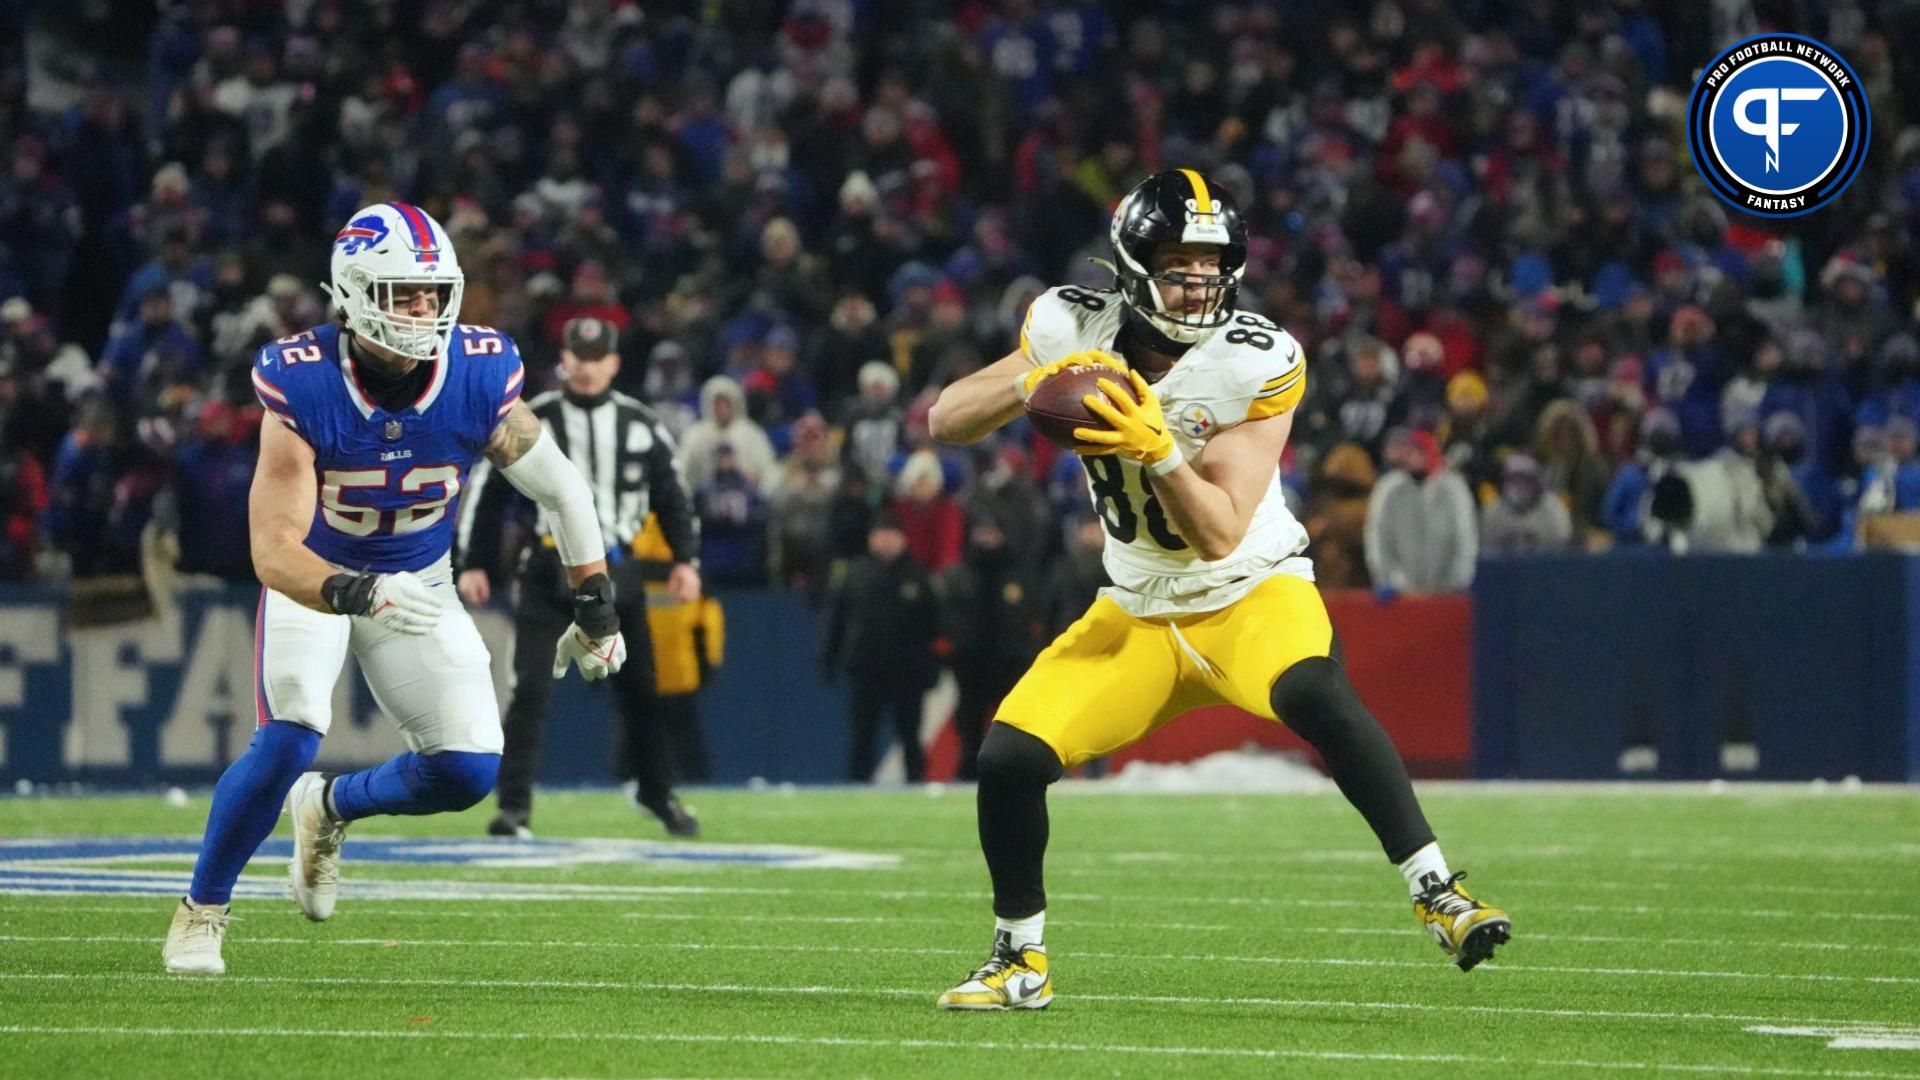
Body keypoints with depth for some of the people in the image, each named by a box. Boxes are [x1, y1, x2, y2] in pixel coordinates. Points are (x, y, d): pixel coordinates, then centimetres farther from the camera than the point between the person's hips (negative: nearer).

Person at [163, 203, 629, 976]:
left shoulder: (479, 381, -21)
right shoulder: (305, 390, -29)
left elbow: (562, 492, -4)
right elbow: (274, 551, -32)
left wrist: (594, 606, -2)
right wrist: (360, 593, -49)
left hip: (418, 585, 3)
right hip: (313, 579, -3)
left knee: (470, 771, -9)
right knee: (287, 743, -25)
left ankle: (330, 808, 23)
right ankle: (200, 912, -2)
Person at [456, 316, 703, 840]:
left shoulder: (641, 426, 5)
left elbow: (673, 495, 13)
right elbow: (487, 494, 2)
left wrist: (685, 560, 3)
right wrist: (474, 564, -2)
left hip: (618, 573, 2)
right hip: (548, 571, -2)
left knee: (641, 690, 8)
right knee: (529, 689, -12)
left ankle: (658, 793, 27)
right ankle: (515, 806, -10)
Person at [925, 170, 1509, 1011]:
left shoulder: (1255, 365, -19)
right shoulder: (1078, 328, -9)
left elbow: (1221, 536, -22)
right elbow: (947, 421, -10)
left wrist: (1157, 448, -39)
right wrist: (1032, 384, -29)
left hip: (1251, 591, -4)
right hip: (1139, 613, 4)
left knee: (1313, 696, -36)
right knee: (1009, 757, -10)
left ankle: (1437, 895, -30)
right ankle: (1019, 963, 13)